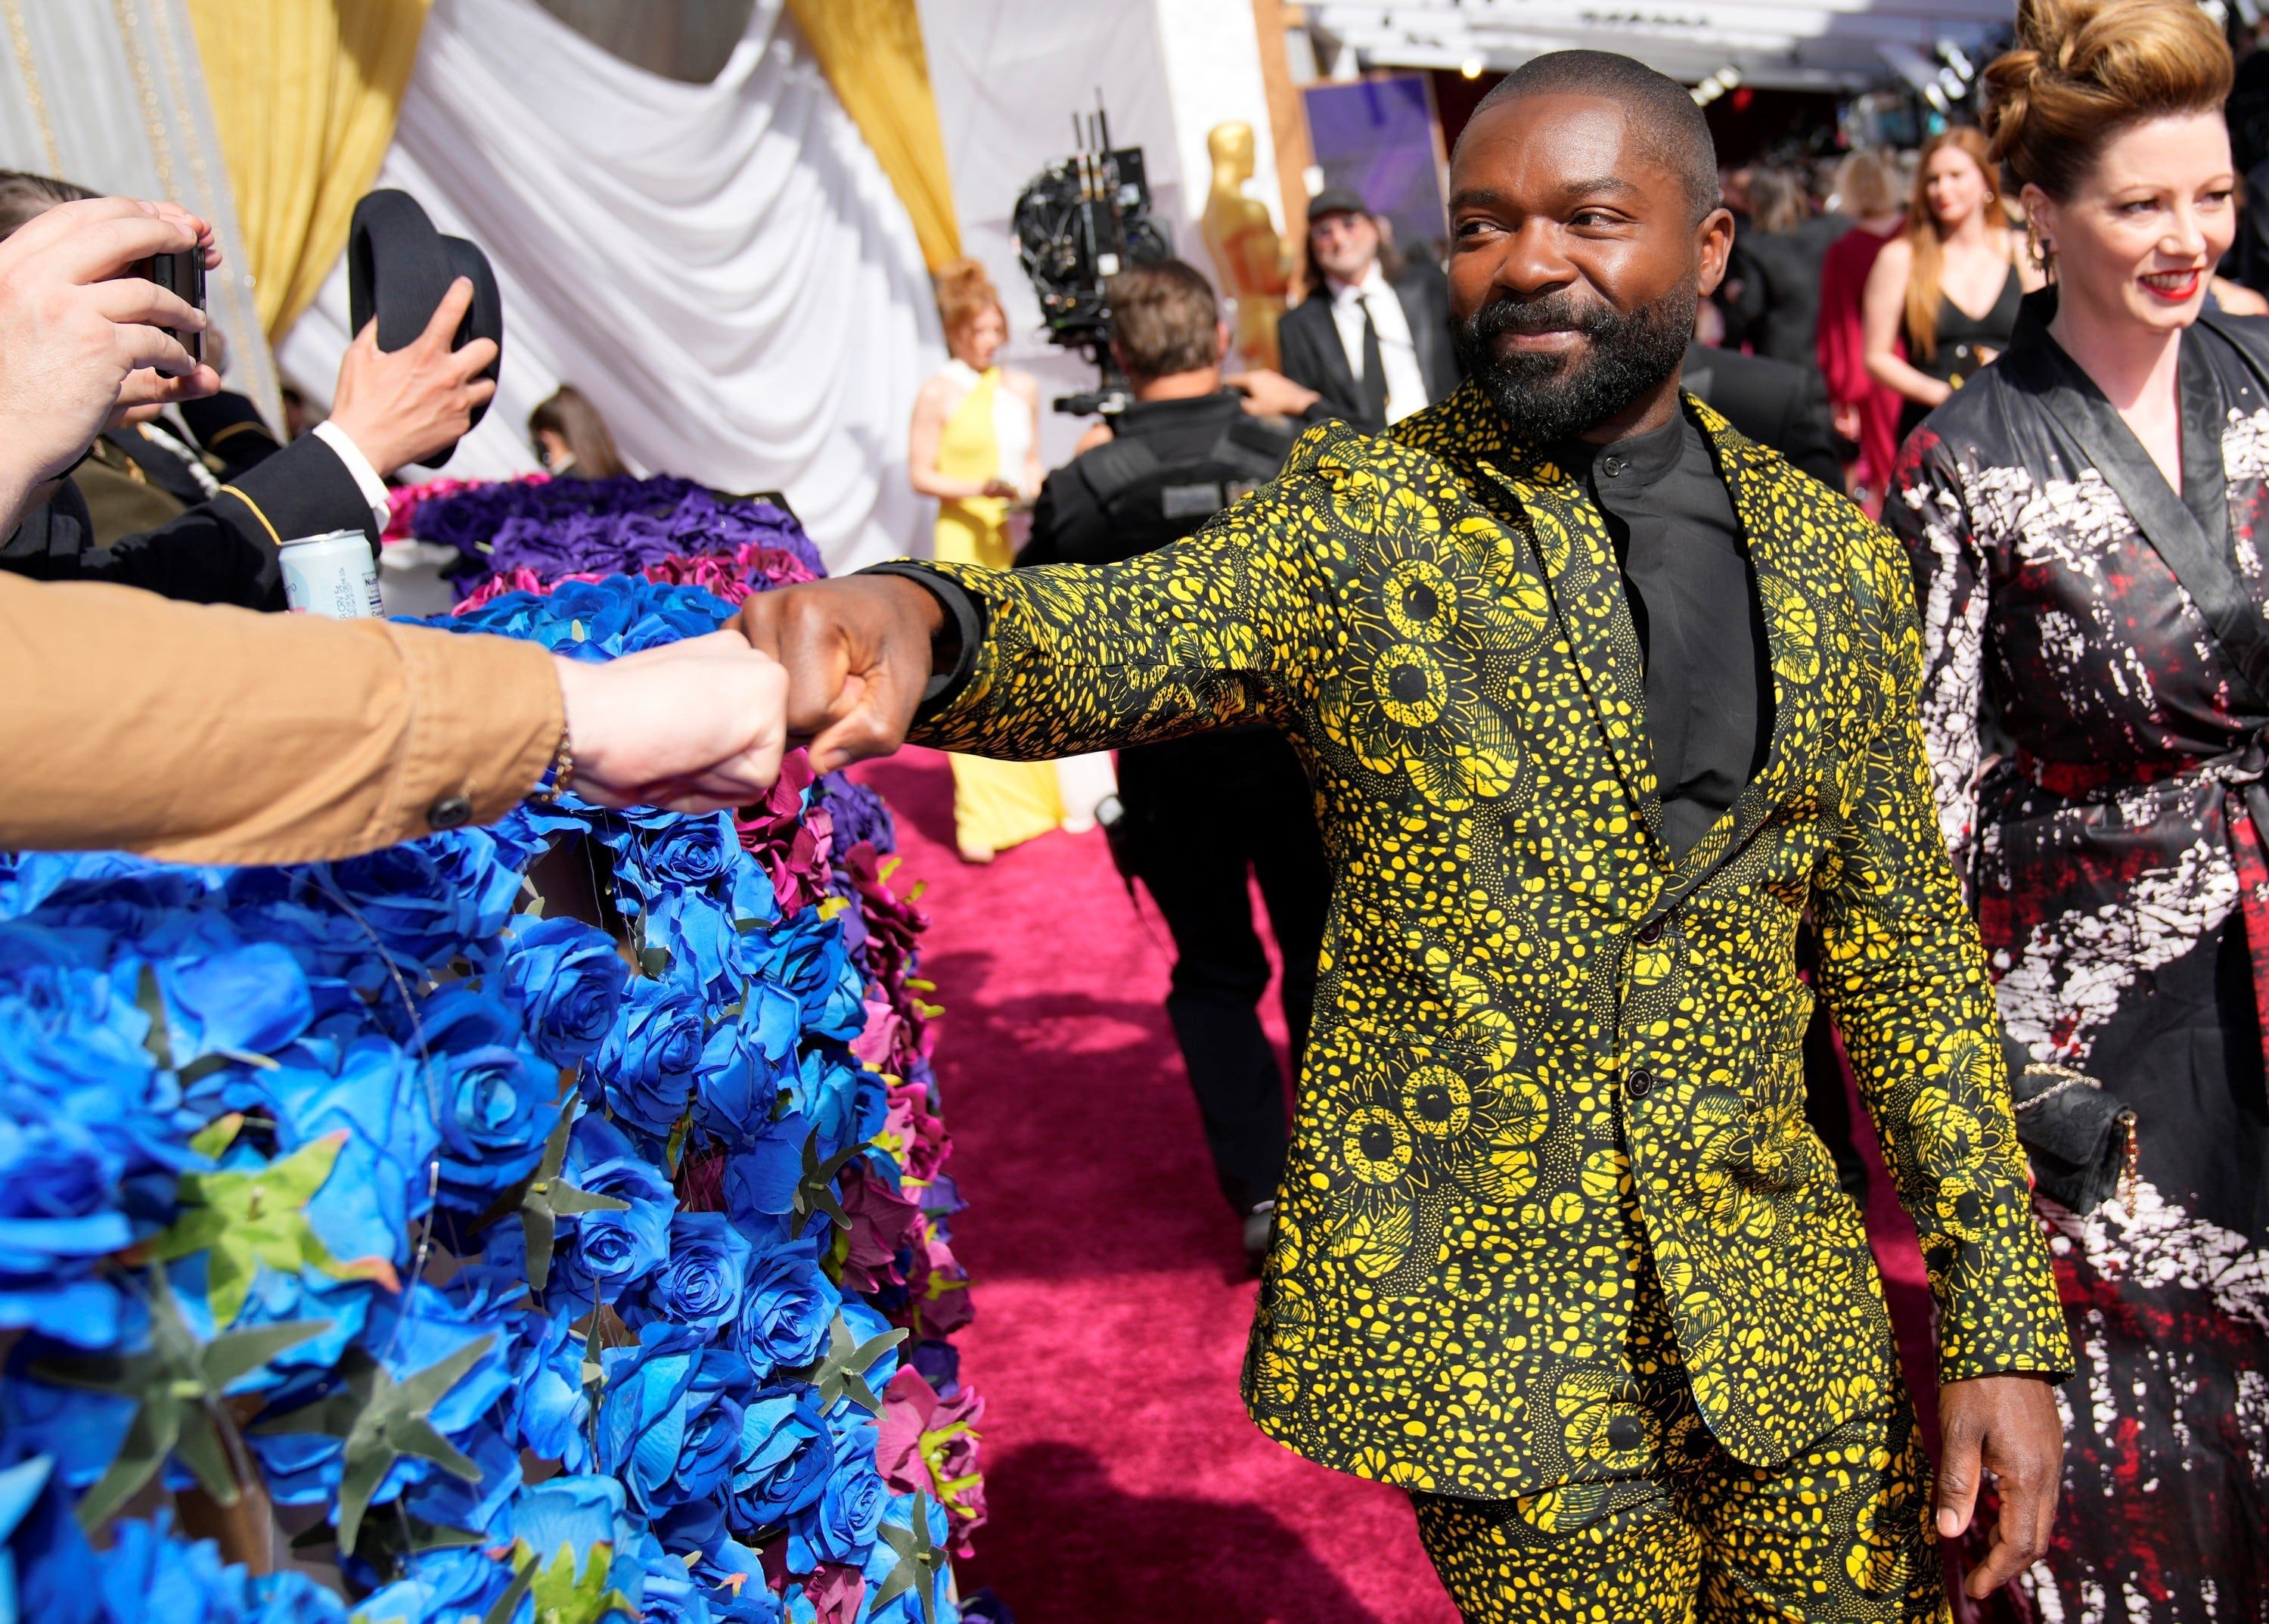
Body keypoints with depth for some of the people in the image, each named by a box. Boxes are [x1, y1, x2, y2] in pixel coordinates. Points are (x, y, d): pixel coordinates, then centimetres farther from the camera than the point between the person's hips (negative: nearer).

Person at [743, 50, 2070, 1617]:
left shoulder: (1837, 558, 2)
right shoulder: (1361, 517, -7)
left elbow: (1908, 941, 5)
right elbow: (1120, 633, -24)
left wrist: (2002, 1323, 3)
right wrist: (920, 619, -47)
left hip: (1787, 1315, 4)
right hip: (1489, 1333, -3)